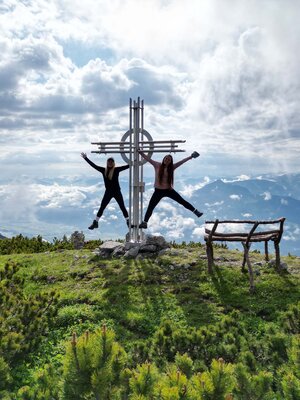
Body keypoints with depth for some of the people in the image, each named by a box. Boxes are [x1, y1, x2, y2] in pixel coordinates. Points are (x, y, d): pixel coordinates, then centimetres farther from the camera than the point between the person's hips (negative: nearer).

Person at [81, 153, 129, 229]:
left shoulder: (116, 170, -5)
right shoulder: (103, 170, 0)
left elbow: (126, 166, -9)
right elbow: (94, 165, 3)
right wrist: (86, 158, 4)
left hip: (117, 192, -2)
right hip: (108, 192, 2)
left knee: (122, 207, 2)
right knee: (102, 207, 4)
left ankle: (128, 222, 11)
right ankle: (95, 222, 12)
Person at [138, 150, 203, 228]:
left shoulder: (171, 167, -2)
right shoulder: (157, 165, -5)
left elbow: (181, 162, -2)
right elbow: (148, 159, -6)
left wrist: (190, 157, -5)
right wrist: (141, 153, -13)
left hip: (168, 190, 1)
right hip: (158, 191, -1)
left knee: (182, 201, 4)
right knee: (150, 207, -2)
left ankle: (196, 212, 13)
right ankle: (144, 222, 8)